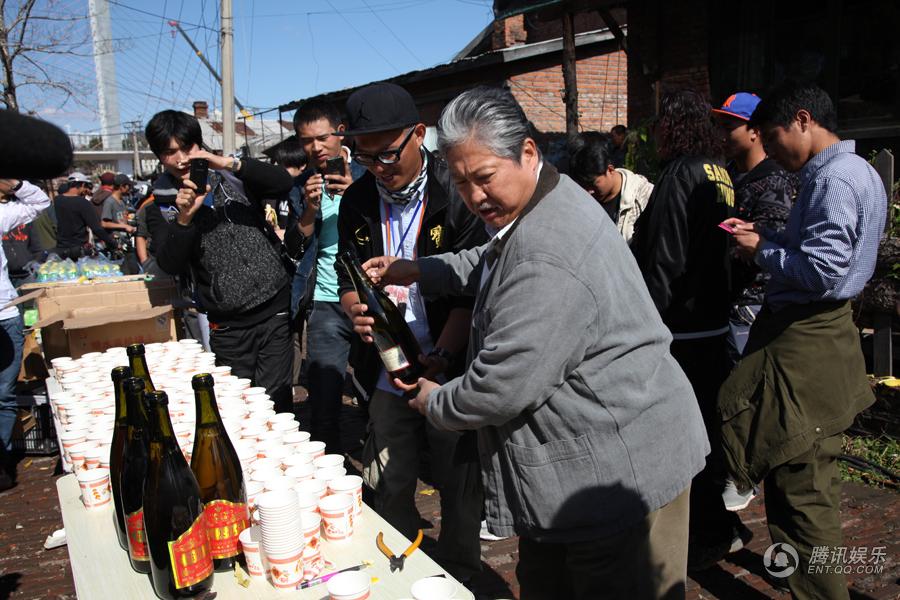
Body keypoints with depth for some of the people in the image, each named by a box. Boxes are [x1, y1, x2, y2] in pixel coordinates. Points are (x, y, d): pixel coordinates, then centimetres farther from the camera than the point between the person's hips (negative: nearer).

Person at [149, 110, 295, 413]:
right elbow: (170, 265, -7)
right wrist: (184, 217, -22)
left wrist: (231, 163, -20)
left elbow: (284, 184, -11)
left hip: (275, 310, 0)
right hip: (227, 327, 1)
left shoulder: (232, 176, 4)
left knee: (275, 399, 1)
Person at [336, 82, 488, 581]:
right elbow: (349, 278, 10)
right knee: (384, 491, 15)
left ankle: (460, 580, 34)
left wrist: (439, 358, -26)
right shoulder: (357, 202, 4)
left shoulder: (459, 194, -13)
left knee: (460, 489, 10)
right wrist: (358, 309, -13)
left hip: (450, 371, -4)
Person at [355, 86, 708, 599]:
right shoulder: (540, 207, 7)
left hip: (623, 472, -10)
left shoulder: (547, 258, -29)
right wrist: (418, 271, 18)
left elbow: (504, 385, -26)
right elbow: (491, 262, 29)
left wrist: (435, 402, -5)